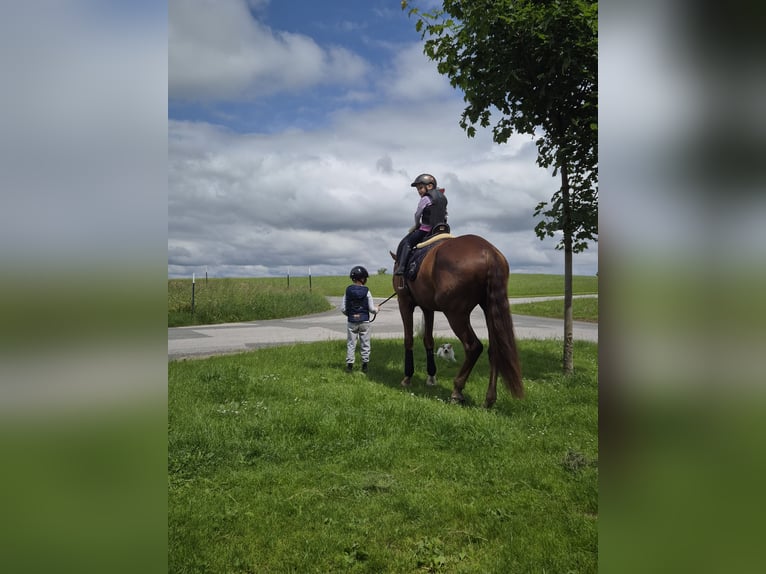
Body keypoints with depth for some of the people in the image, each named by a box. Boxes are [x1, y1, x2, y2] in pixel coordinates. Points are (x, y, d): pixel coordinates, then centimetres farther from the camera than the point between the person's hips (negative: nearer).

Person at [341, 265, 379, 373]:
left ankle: (349, 364, 8)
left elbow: (343, 308, -1)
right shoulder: (366, 291, -9)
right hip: (364, 321, -1)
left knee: (350, 343, 9)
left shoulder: (348, 290, -4)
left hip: (351, 322, 1)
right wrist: (376, 310, 15)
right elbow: (372, 309, -7)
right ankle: (365, 365, 14)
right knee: (365, 344, 10)